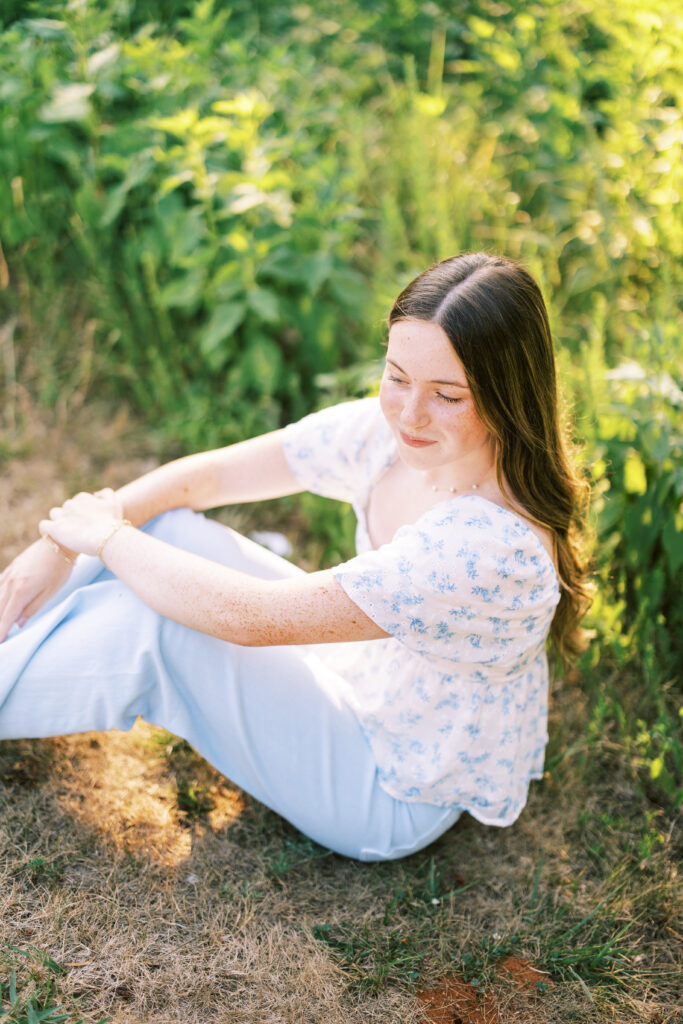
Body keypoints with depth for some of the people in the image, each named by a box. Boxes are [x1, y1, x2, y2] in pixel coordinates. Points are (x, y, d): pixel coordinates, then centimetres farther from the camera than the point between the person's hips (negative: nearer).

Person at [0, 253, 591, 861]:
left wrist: (106, 538, -19)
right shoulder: (386, 430, -13)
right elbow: (203, 476, -5)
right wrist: (56, 548, -17)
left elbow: (252, 618, -34)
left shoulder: (496, 548, -36)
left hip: (400, 797, -6)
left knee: (144, 626, -23)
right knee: (156, 525, -9)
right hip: (356, 682, 7)